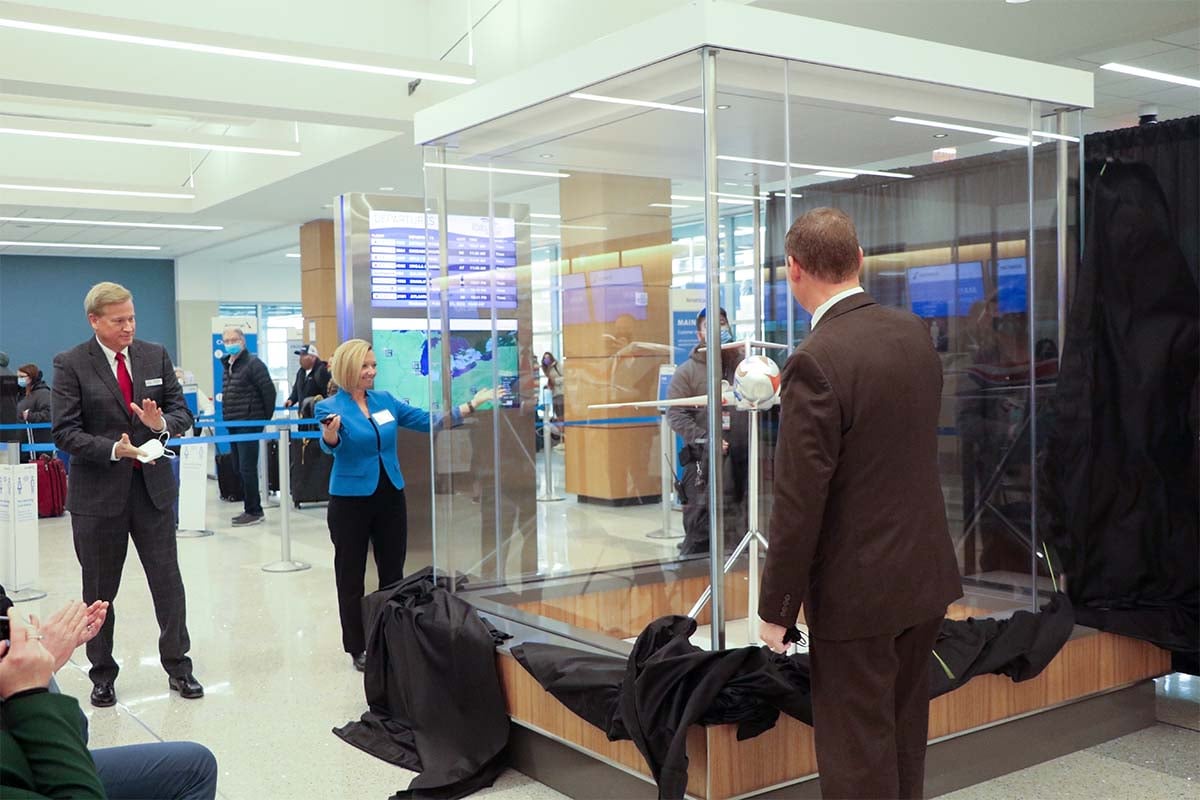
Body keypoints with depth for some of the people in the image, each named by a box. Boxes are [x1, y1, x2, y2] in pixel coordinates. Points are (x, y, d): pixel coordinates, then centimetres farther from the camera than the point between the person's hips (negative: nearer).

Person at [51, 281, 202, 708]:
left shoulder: (156, 356, 4)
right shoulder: (70, 364, -6)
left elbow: (182, 411, 6)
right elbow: (65, 432, -10)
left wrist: (161, 424, -16)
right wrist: (114, 449, -23)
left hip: (154, 486, 3)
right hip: (99, 492, -2)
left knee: (168, 580, 7)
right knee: (99, 591, 10)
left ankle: (177, 666, 20)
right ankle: (102, 675, 25)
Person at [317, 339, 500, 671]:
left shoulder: (385, 400, 5)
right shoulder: (330, 406, -9)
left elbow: (427, 422, 7)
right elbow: (330, 445, -26)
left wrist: (471, 405, 2)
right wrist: (330, 434, -50)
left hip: (390, 496, 5)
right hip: (350, 500, -4)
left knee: (393, 573, 11)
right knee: (351, 577, 5)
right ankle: (358, 648, 16)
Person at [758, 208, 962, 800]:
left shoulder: (816, 362, -22)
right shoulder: (914, 333, 2)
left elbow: (799, 503, -21)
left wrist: (776, 608, -10)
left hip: (859, 590, -7)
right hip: (927, 572, 8)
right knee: (904, 739, 21)